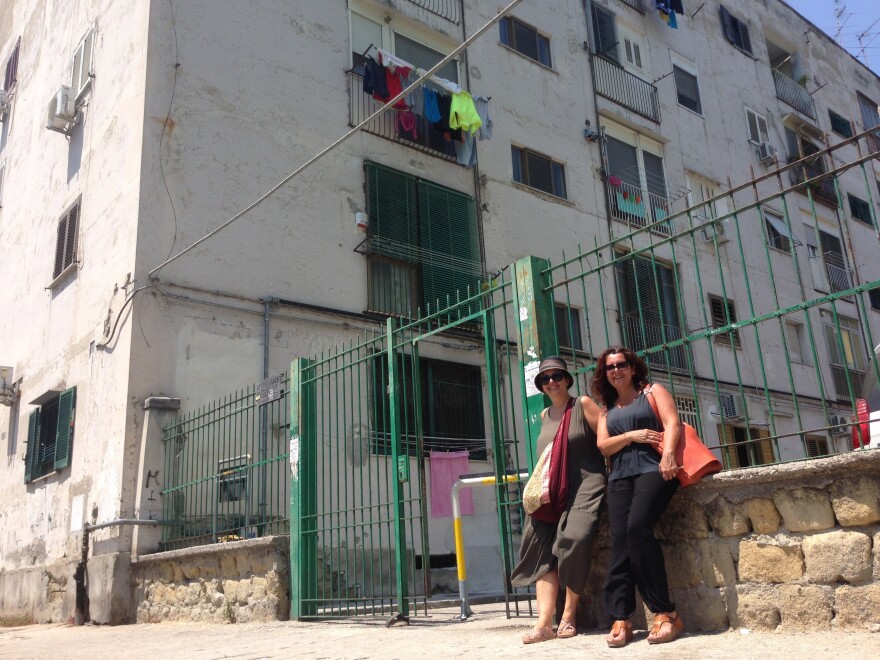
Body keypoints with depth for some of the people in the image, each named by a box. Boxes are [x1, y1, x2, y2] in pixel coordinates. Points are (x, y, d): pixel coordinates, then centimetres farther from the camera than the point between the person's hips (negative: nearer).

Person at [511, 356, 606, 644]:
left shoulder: (583, 404, 1)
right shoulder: (545, 415, 18)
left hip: (584, 486, -5)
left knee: (574, 540, -22)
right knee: (542, 547, -12)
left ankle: (569, 617, -7)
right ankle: (544, 622, -17)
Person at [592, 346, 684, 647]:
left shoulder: (653, 391, 14)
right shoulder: (606, 410, 24)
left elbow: (672, 423, -2)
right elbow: (603, 446, 11)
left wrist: (668, 454, -21)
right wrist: (632, 436, -7)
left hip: (652, 468, -4)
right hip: (620, 476, 4)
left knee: (637, 527, -26)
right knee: (620, 538, -14)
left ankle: (665, 614, -20)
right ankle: (621, 619, -16)